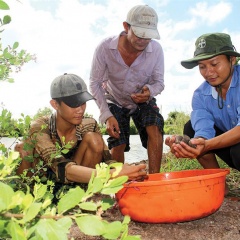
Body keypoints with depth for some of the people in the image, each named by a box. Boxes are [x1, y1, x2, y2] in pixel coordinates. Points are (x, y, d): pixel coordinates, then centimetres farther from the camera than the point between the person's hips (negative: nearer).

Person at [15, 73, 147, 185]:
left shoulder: (89, 125, -14)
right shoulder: (39, 128, -27)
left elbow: (106, 160, -21)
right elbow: (62, 169, -43)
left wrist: (121, 169, -47)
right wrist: (112, 174, -58)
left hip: (73, 184, 3)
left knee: (94, 139, -21)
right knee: (21, 149, -29)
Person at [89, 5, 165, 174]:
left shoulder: (156, 49, -25)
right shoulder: (105, 48, -30)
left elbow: (159, 82, -11)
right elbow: (95, 84, -18)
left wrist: (150, 91, -36)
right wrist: (107, 115, -26)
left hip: (144, 101, 1)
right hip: (115, 102, 0)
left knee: (155, 128, -26)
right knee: (117, 144, -12)